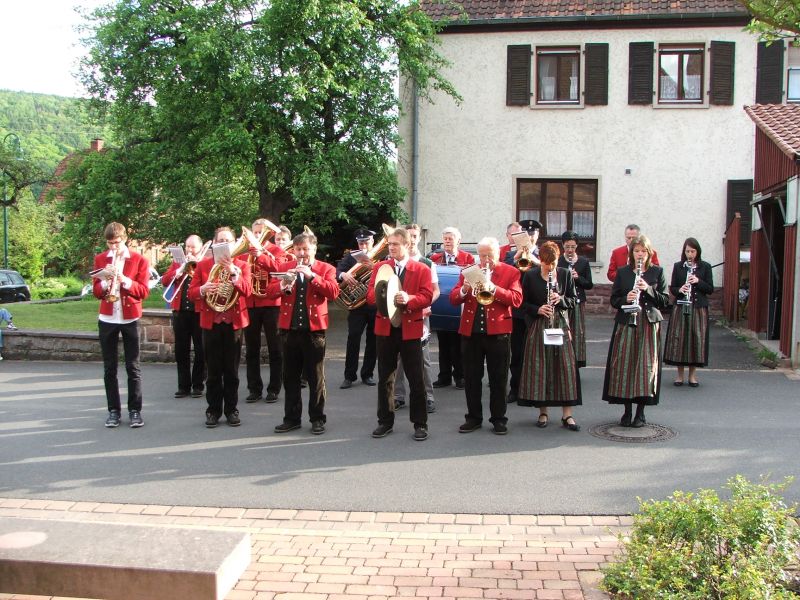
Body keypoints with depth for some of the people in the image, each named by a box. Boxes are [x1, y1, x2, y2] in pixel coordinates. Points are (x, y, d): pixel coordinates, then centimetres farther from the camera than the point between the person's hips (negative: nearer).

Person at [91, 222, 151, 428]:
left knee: (133, 367, 1)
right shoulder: (100, 259, 6)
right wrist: (106, 280, -17)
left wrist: (124, 280, -21)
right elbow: (96, 292, 2)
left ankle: (135, 410, 7)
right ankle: (113, 410, 13)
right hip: (107, 319, 2)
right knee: (109, 368, 6)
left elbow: (143, 291, -7)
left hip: (130, 319, -2)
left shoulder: (139, 259, -1)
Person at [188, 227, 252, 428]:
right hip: (211, 323, 0)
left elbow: (247, 290, -10)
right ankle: (213, 410, 12)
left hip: (233, 322, 0)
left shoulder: (242, 265, 5)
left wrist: (234, 272, -23)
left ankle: (231, 410, 13)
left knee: (231, 370, 4)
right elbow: (191, 293, 1)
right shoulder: (203, 265, 6)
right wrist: (202, 289, -19)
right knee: (213, 371, 4)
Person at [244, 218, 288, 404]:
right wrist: (247, 253, -13)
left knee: (275, 349, 2)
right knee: (252, 349, 7)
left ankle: (274, 389, 8)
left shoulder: (276, 250, 3)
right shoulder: (247, 251, 12)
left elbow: (279, 268, -16)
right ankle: (254, 388, 14)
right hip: (250, 304, 4)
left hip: (271, 304, -3)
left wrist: (261, 255, -24)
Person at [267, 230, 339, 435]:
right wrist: (283, 284, -19)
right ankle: (292, 418, 19)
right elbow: (270, 292, 2)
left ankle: (317, 418, 13)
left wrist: (312, 275, -21)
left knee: (316, 378, 3)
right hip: (289, 329, 3)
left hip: (314, 329, -3)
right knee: (290, 377, 10)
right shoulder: (285, 267, 10)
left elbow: (333, 292, -14)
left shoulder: (326, 269, 2)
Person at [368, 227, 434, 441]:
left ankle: (420, 423, 12)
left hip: (410, 329, -2)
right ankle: (385, 421, 20)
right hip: (385, 328, 3)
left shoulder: (422, 269, 0)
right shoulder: (379, 267, 7)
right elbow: (370, 294, -1)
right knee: (385, 377, 10)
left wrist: (408, 299, -27)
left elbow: (427, 297, -8)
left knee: (416, 379, 2)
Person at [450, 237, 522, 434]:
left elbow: (516, 300, -11)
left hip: (497, 333, -3)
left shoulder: (510, 272, 1)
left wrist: (493, 288, -22)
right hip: (470, 332, 3)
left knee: (498, 380, 5)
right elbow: (453, 299, 3)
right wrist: (464, 290, -18)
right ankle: (473, 417, 20)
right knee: (471, 379, 9)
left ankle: (498, 419, 15)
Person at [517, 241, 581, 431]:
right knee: (539, 368, 0)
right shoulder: (530, 276, -1)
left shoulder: (565, 274, 4)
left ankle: (567, 415, 3)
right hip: (538, 327, -1)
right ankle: (543, 413, 12)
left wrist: (561, 299, -12)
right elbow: (524, 303, 1)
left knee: (565, 367, -2)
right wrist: (537, 310, -16)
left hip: (561, 325, 1)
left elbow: (573, 300, 8)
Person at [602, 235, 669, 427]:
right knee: (624, 365, -1)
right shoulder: (622, 272, 7)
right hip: (626, 323, 1)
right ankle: (627, 410, 12)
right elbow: (613, 300, 6)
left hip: (649, 323, -1)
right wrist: (626, 299, -14)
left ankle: (640, 412, 10)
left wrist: (648, 289, -14)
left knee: (646, 366, -2)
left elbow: (665, 300, 0)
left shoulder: (657, 272, 5)